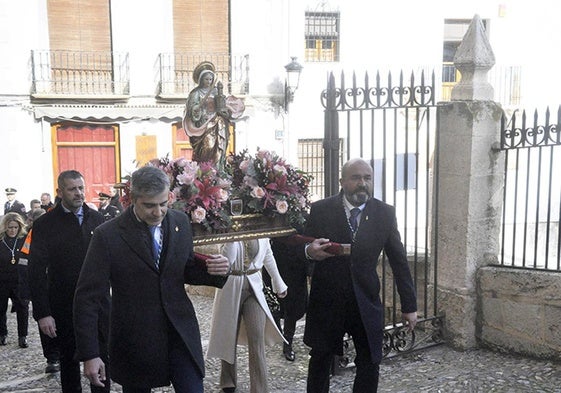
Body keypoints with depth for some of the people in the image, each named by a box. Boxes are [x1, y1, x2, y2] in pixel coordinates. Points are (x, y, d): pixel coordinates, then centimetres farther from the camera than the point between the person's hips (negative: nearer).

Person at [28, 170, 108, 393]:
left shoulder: (97, 219, 3)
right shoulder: (44, 225, -6)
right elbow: (36, 272, -7)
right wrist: (42, 313, -12)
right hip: (64, 306, -2)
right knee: (69, 360, 13)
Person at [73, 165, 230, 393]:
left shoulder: (180, 222, 1)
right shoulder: (108, 235, -12)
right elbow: (88, 297, -10)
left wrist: (213, 270, -10)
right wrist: (89, 354, -13)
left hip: (181, 334, 3)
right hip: (134, 340, -2)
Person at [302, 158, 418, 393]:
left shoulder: (385, 213, -2)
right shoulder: (320, 210, -6)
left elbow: (399, 261, 2)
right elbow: (302, 249, 0)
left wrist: (409, 305, 2)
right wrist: (309, 251, -25)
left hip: (366, 302, 1)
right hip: (326, 301, -1)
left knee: (370, 364, 6)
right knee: (320, 360, 13)